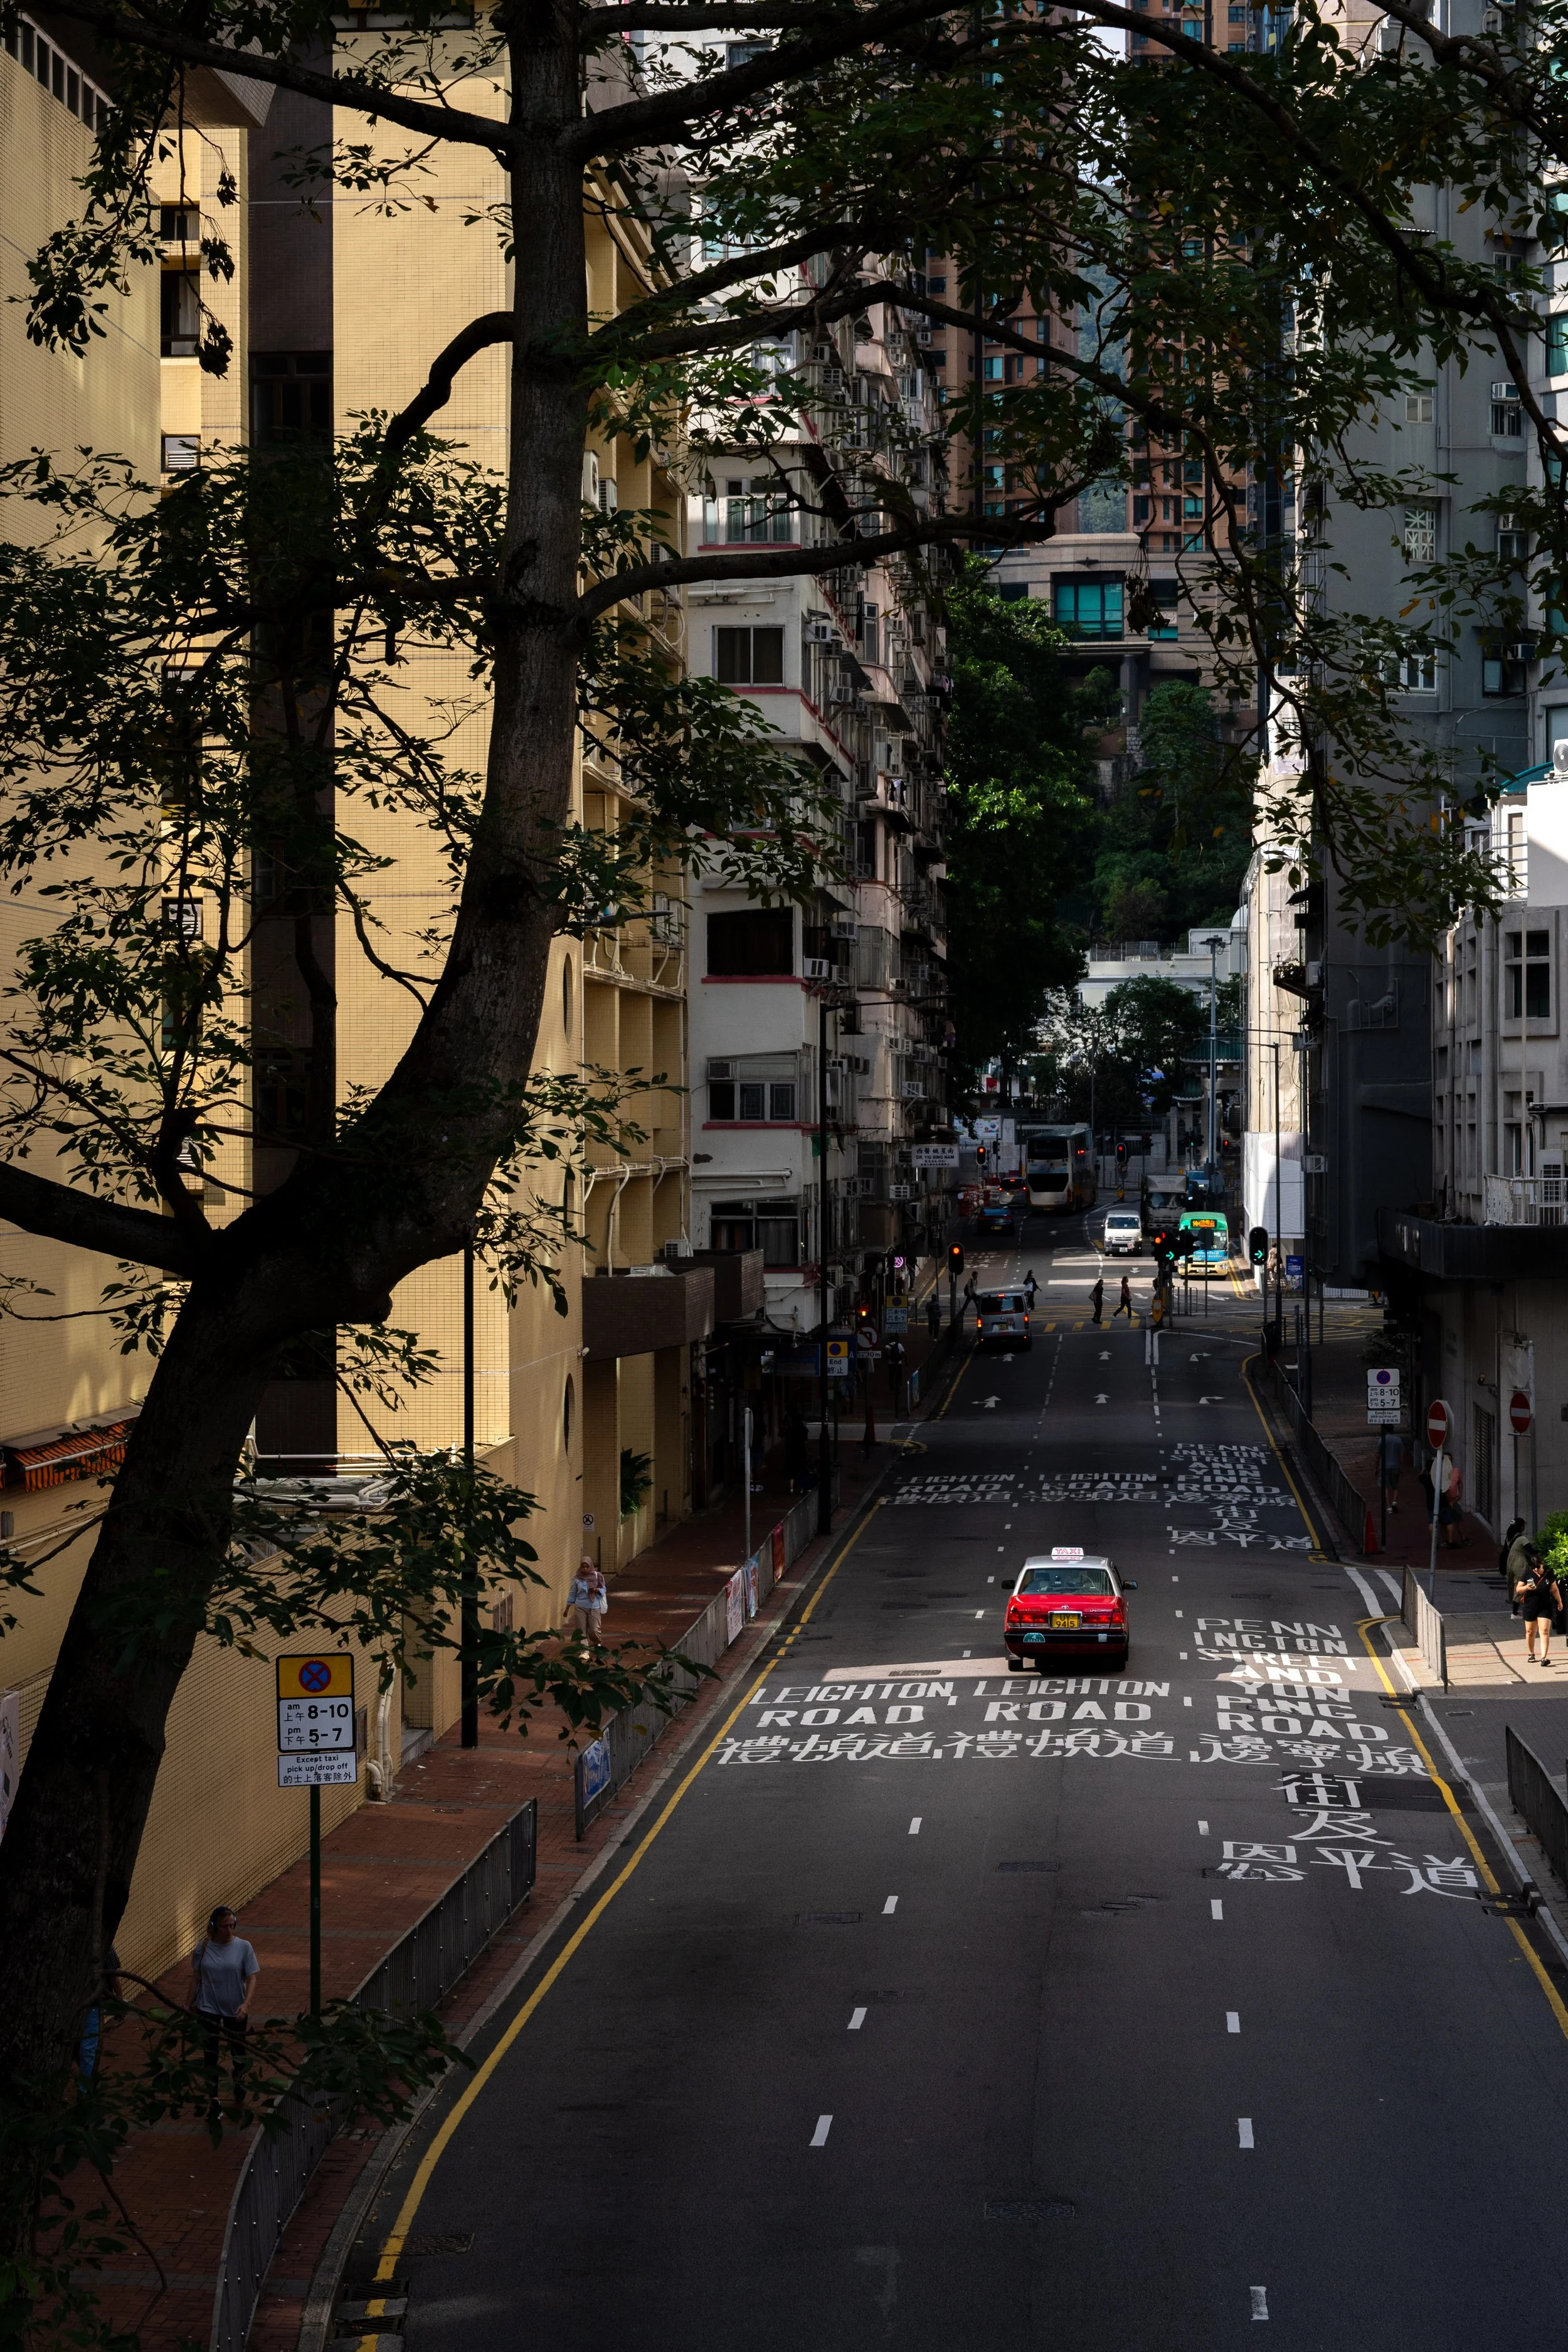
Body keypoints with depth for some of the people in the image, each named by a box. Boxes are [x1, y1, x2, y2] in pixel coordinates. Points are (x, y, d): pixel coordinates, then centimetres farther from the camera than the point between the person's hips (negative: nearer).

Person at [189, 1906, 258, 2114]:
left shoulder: (243, 1947, -12)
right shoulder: (203, 1948, -8)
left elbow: (252, 1978, -11)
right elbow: (196, 1978, 2)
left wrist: (246, 2003, -24)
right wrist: (191, 2004, 6)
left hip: (235, 2010, 0)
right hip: (208, 2009, 0)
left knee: (238, 2051, 15)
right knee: (210, 2053, 7)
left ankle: (240, 2093, 35)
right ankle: (212, 2096, 23)